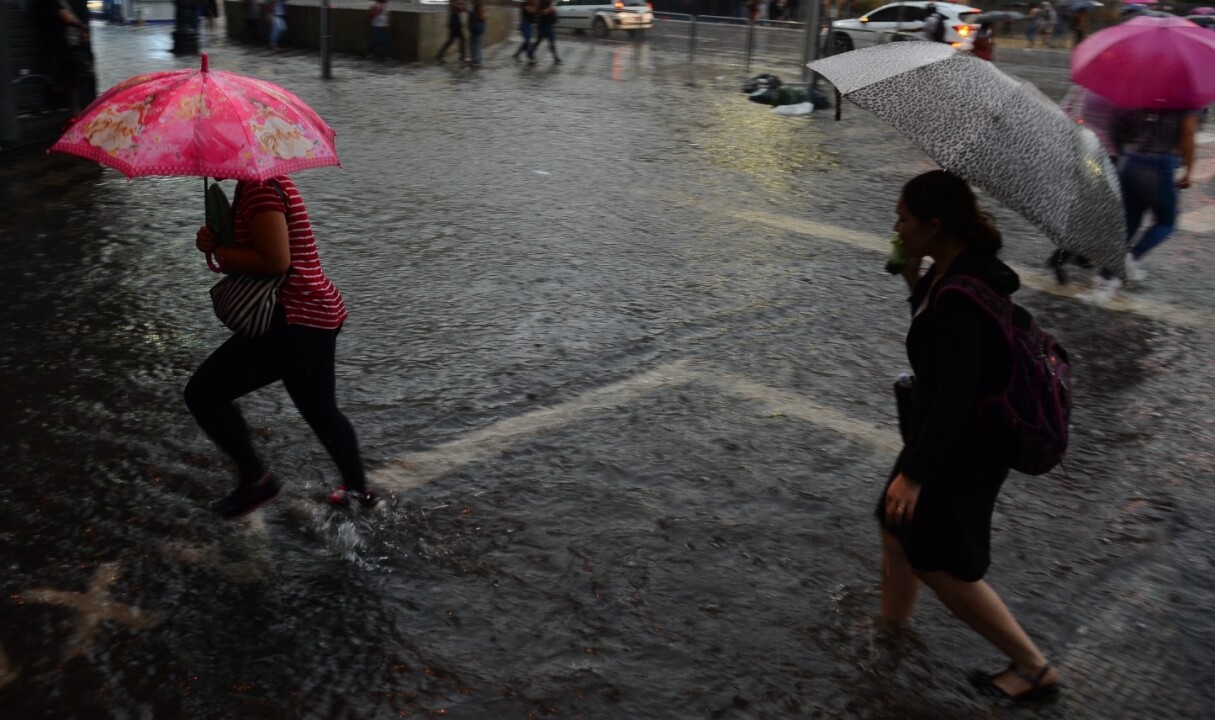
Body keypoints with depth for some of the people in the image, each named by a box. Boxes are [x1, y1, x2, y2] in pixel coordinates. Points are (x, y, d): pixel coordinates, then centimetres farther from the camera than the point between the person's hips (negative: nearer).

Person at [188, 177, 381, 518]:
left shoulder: (260, 189, -17)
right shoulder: (257, 183, 14)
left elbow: (276, 261, -25)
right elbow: (255, 248, 20)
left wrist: (220, 253, -13)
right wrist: (215, 240, 1)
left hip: (295, 321, -11)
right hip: (320, 314, 11)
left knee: (202, 392, -7)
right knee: (321, 410, 26)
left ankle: (254, 477, 4)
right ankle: (358, 490, 41)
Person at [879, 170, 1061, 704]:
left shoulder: (962, 295, -30)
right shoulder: (954, 271, 0)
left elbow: (955, 396, -30)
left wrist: (915, 472, -26)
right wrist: (914, 284, 0)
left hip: (964, 444, -10)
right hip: (953, 432, 10)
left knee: (937, 561, 2)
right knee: (897, 528, 21)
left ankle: (1034, 668, 17)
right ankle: (890, 629, 42)